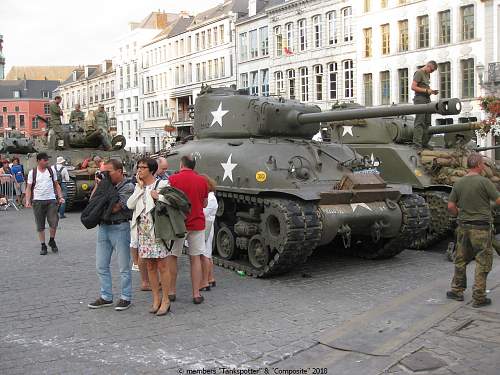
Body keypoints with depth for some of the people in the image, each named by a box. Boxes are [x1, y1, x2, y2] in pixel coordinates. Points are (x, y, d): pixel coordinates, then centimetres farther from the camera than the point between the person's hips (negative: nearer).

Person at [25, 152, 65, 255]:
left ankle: (52, 241, 17)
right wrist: (27, 201, -8)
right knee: (40, 226, 5)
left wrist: (60, 197, 4)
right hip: (38, 201, -1)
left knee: (54, 222, -7)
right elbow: (29, 188, 2)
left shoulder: (51, 170, 7)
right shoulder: (32, 172, 1)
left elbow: (56, 185, 13)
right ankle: (43, 246, 15)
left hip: (51, 200, 1)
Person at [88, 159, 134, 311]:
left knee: (124, 266, 3)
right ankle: (106, 297, 23)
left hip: (120, 228, -7)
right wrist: (98, 185, 0)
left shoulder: (127, 187, -10)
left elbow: (114, 207, -19)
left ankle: (126, 297, 15)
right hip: (103, 227, 7)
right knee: (101, 266, 12)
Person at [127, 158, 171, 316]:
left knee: (162, 266, -1)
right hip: (143, 230, 6)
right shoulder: (138, 187, 13)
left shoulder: (162, 184, -4)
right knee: (150, 266, 11)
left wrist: (159, 197, -18)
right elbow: (130, 205, -1)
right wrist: (140, 188, -3)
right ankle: (156, 298, 20)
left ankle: (165, 300, 8)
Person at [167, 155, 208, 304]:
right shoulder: (202, 180, 2)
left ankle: (171, 292, 16)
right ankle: (197, 294, 8)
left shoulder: (173, 179, -8)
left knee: (172, 257, 11)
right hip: (197, 223, 3)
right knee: (195, 258, 8)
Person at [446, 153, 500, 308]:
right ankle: (479, 297, 6)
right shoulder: (484, 182, -14)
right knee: (483, 263, 4)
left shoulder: (458, 183, 2)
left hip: (463, 227, 5)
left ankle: (457, 291, 23)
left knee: (461, 260, 17)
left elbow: (450, 206, 4)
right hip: (481, 228, -5)